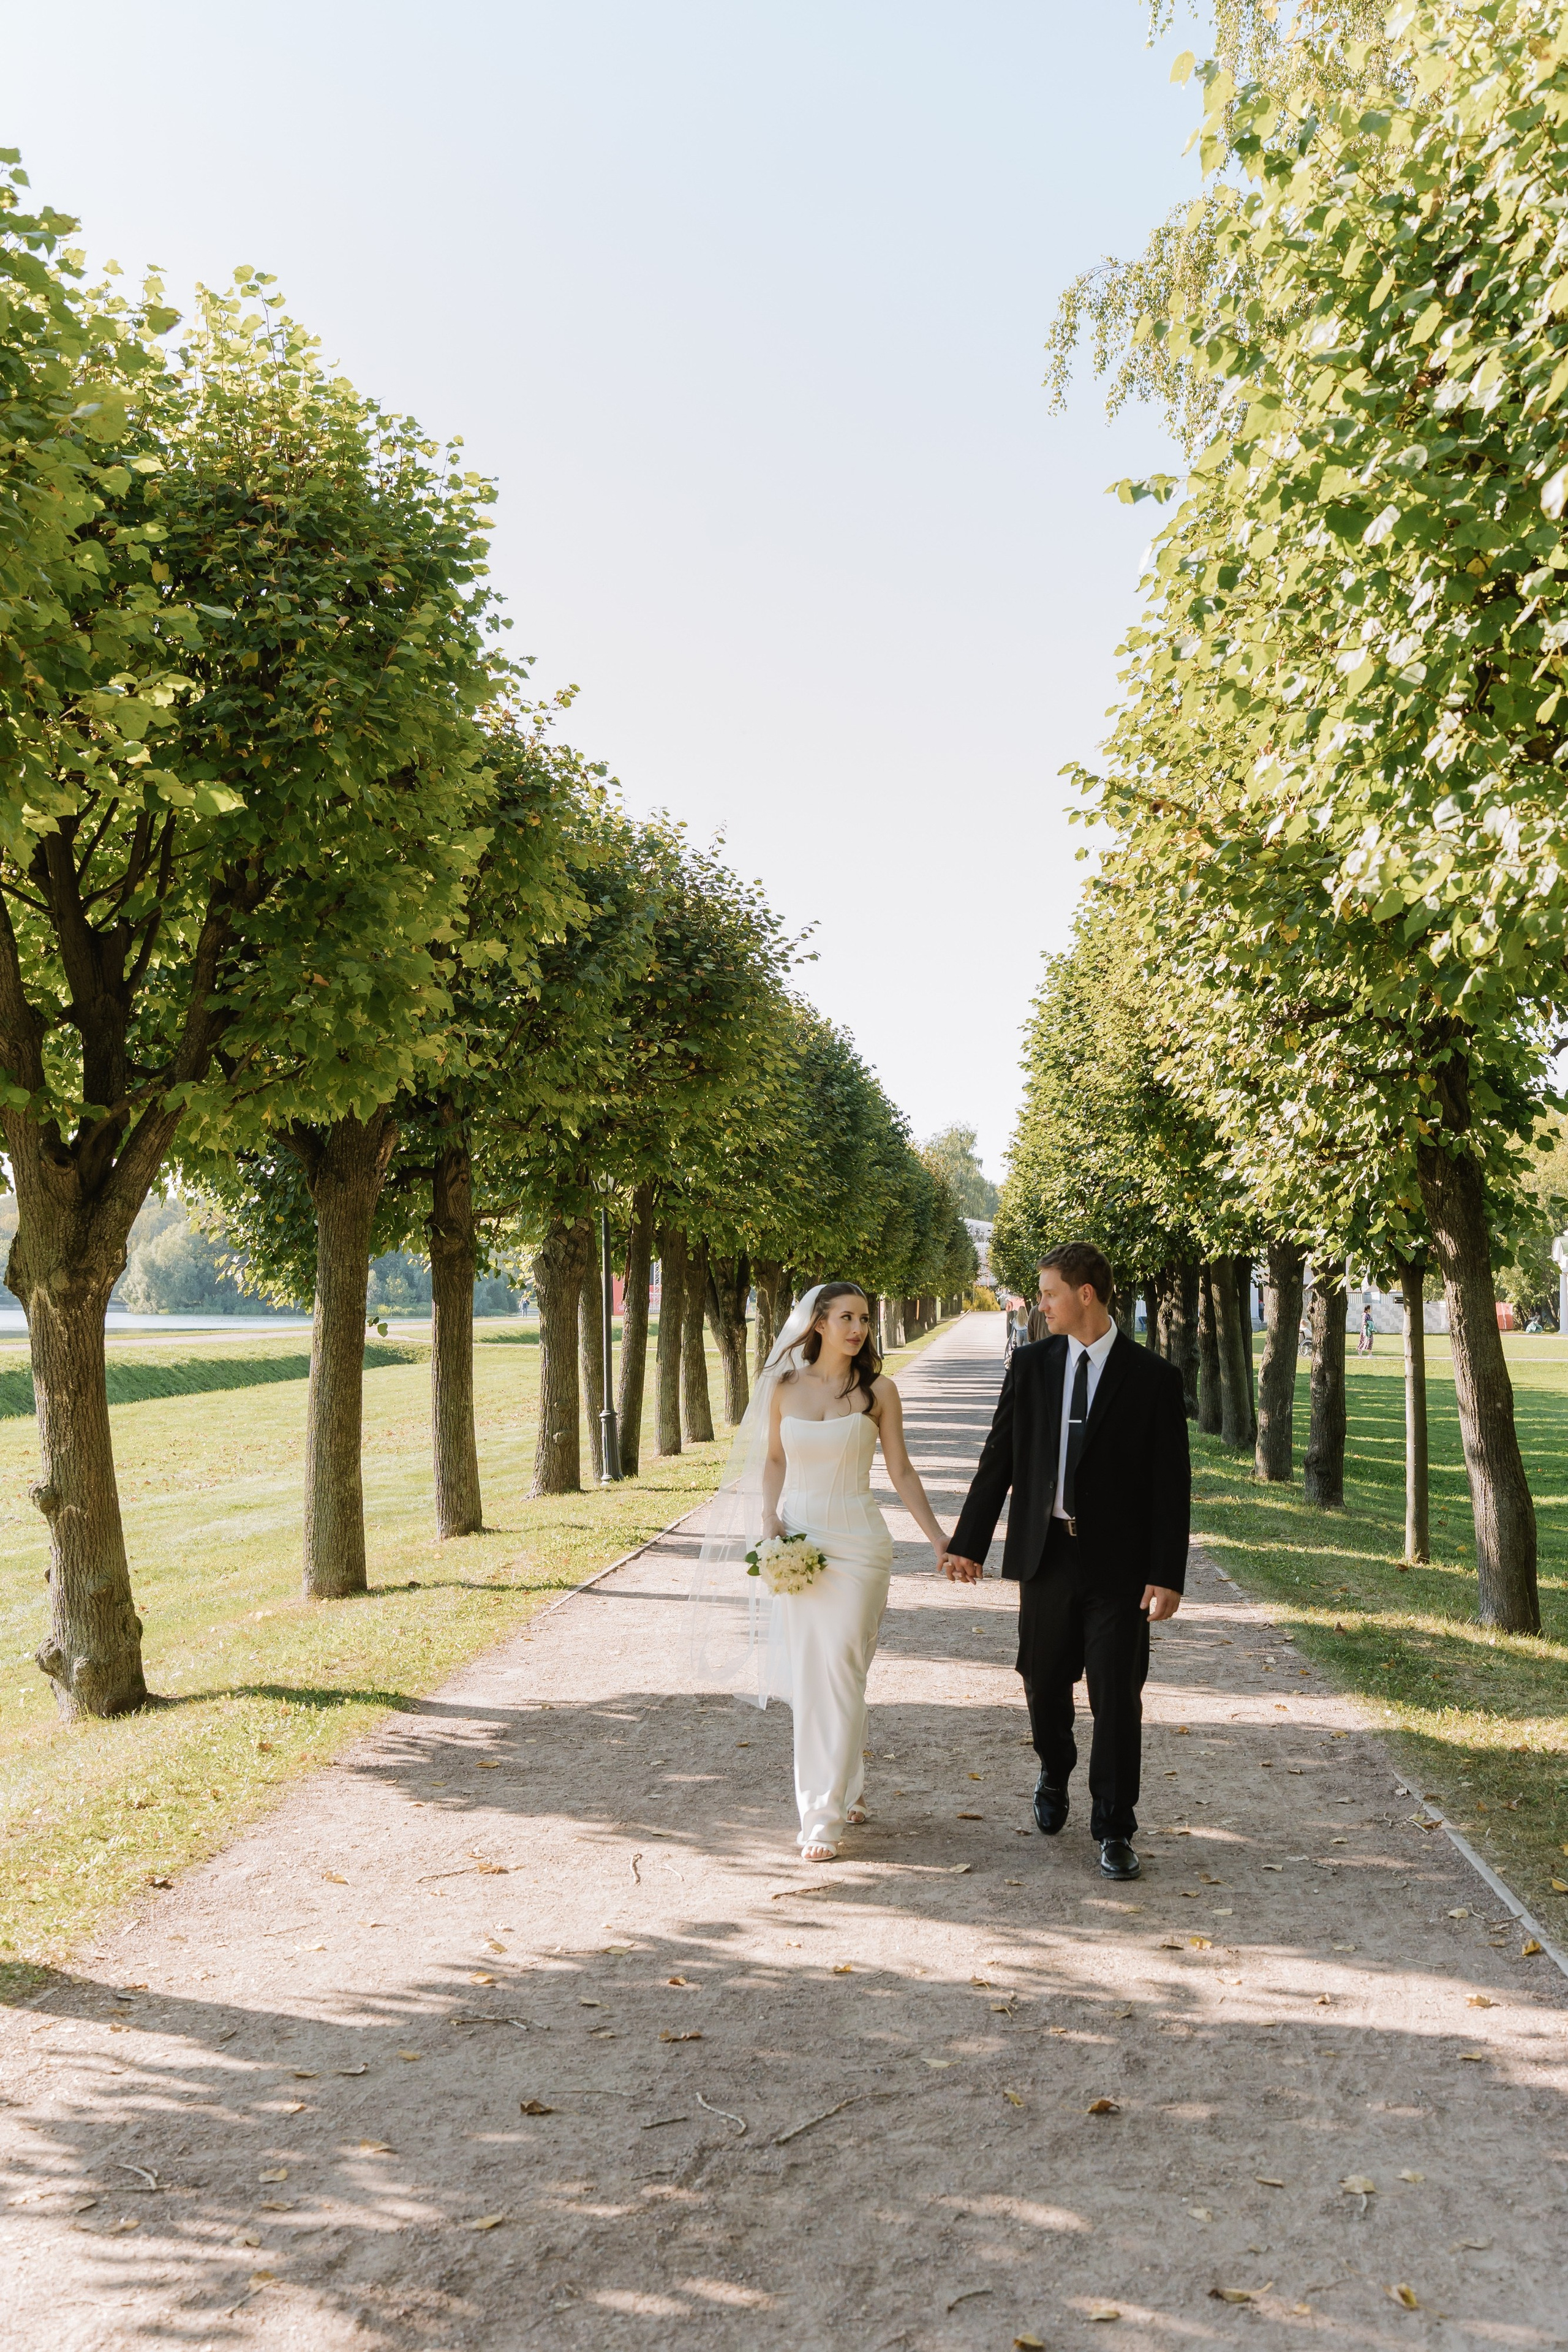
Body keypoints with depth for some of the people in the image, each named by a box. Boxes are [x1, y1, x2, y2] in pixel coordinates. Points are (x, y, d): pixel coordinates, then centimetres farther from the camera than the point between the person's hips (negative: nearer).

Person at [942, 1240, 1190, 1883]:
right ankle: (1054, 1776, 43)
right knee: (1045, 1685, 14)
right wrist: (968, 1541, 5)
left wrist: (1167, 1575, -10)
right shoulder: (1031, 1364, 4)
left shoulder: (1152, 1377, -5)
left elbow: (1171, 1484, -5)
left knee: (1117, 1698, -1)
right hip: (1045, 1556, 3)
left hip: (1118, 1564, -3)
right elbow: (998, 1460, 6)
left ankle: (1114, 1830, 12)